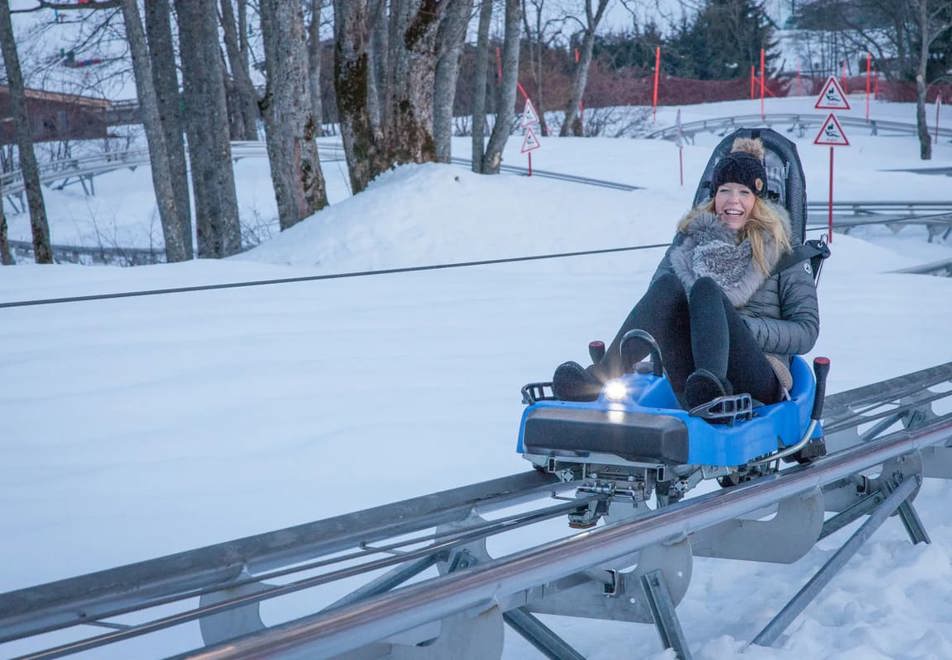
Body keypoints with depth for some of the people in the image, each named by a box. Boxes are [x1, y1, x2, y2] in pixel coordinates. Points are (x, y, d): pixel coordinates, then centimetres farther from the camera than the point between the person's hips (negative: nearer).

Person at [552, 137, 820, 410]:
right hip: (690, 383, 3)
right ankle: (601, 377, -42)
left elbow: (807, 330, 5)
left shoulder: (781, 251, 11)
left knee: (705, 288, -28)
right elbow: (657, 301, 9)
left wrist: (745, 327, -10)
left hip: (759, 378, -2)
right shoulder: (691, 238, 19)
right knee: (668, 285, -23)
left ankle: (713, 385, -57)